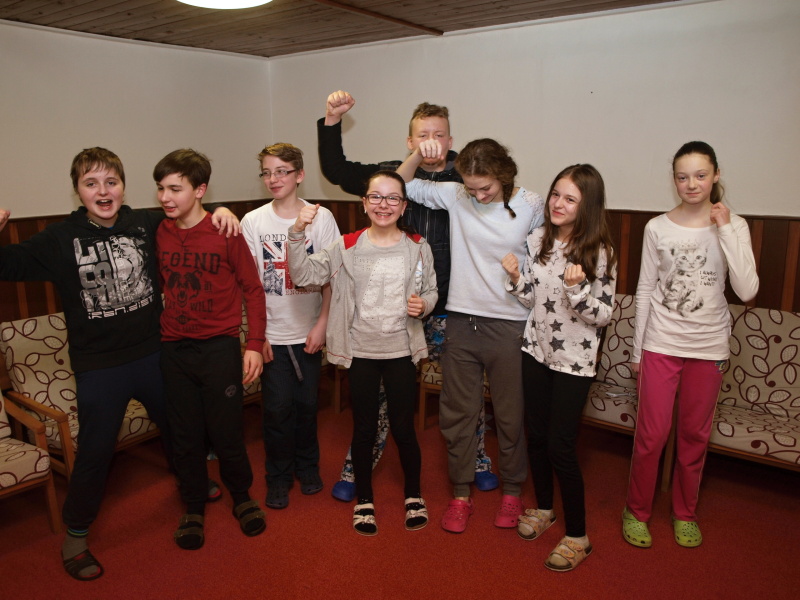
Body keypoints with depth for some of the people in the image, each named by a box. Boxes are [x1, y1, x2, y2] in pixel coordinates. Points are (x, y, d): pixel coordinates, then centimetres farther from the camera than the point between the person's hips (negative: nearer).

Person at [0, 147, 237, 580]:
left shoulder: (149, 224, -6)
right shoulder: (61, 239, -9)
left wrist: (218, 210, -10)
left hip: (153, 355, 3)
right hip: (99, 367, -2)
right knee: (94, 451, 8)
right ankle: (75, 533, 32)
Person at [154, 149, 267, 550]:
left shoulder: (226, 232, -9)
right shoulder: (158, 234, 2)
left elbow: (253, 290, -4)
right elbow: (158, 287, 13)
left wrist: (254, 344, -9)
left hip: (219, 347, -3)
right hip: (174, 349, 3)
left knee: (227, 433, 5)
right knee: (185, 436, 11)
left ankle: (242, 497, 30)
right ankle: (193, 508, 31)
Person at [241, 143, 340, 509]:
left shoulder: (321, 218, -3)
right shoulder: (253, 222, -2)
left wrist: (322, 323, -8)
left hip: (308, 331, 0)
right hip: (271, 333, 0)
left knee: (307, 403, 10)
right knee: (277, 407, 5)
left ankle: (307, 466, 33)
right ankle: (278, 476, 24)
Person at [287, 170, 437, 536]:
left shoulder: (417, 247, 0)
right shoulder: (347, 247, -4)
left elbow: (430, 291, 10)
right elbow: (303, 275, -12)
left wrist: (423, 306, -12)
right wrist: (298, 233, -24)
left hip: (401, 351, 1)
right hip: (360, 352, 0)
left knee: (403, 427, 10)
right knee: (364, 428, 12)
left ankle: (413, 494, 36)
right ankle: (364, 499, 34)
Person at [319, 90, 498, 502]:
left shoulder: (465, 179, 1)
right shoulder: (391, 174, 2)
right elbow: (336, 171, -1)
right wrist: (332, 122, -11)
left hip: (449, 307, 1)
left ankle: (477, 460, 36)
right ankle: (357, 467, 27)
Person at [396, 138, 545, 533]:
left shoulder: (532, 207, -6)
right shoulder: (455, 197, 0)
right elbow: (402, 185, 6)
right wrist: (418, 154, -9)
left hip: (509, 325, -2)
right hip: (461, 320, 2)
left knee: (511, 414, 12)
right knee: (457, 411, 12)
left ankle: (512, 492, 35)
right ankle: (460, 494, 30)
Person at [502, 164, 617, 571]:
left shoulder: (600, 252, -13)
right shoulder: (538, 240, 1)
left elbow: (604, 314, -12)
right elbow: (531, 300, 7)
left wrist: (576, 288, -28)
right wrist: (515, 277, -11)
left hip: (574, 360, -5)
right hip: (536, 351, 5)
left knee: (560, 446, -2)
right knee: (536, 435, 15)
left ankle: (577, 536, 18)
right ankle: (544, 507, 39)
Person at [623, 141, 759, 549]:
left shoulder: (732, 227, -3)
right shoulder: (658, 228, -3)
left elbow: (747, 291, -13)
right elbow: (645, 291, 2)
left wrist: (726, 231, -17)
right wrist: (637, 349, 4)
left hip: (708, 347, 1)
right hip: (661, 344, -1)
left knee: (695, 435, 13)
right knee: (652, 434, 2)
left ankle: (685, 512, 33)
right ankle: (637, 510, 23)